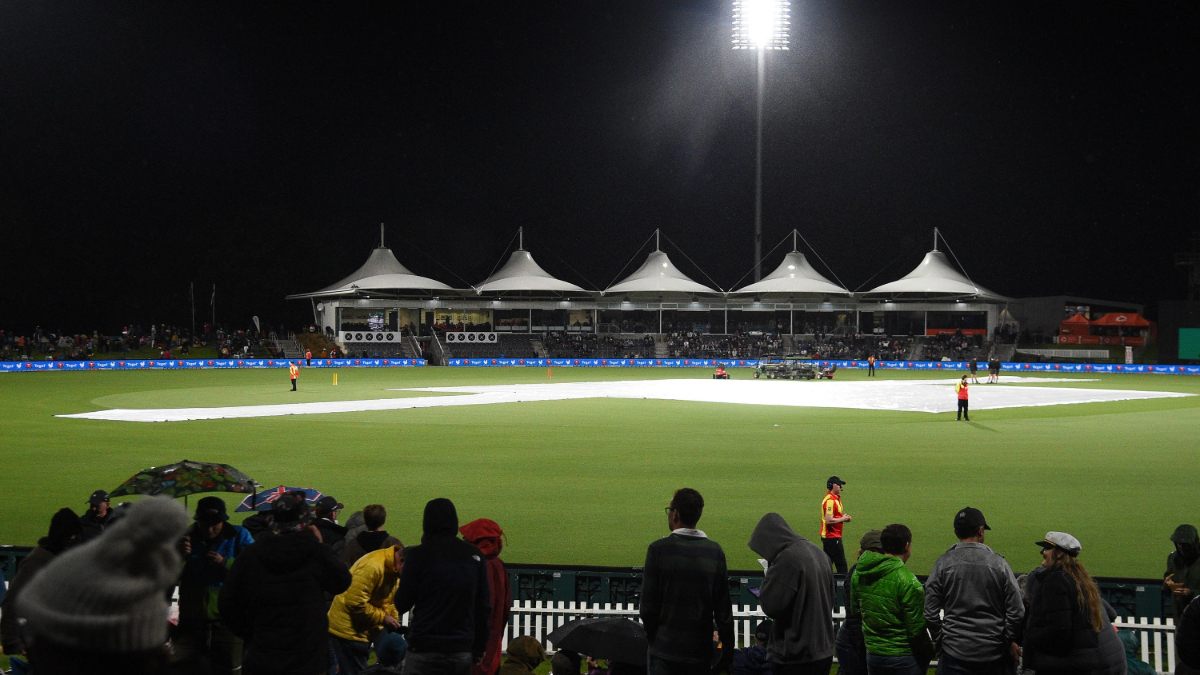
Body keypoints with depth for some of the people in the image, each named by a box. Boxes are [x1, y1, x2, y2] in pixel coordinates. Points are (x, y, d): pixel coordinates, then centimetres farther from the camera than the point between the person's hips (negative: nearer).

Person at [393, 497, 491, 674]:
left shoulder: (418, 555, -7)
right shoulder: (474, 556, 4)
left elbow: (402, 604, -4)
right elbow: (483, 607, 5)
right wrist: (478, 648, 13)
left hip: (424, 650, -3)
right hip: (462, 651, 3)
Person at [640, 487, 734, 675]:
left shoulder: (659, 549, -10)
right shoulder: (715, 552, -1)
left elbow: (648, 605, -8)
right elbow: (724, 609, 1)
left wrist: (652, 638, 8)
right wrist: (728, 651, 10)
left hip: (664, 650, -3)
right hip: (701, 651, 3)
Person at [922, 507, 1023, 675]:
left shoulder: (943, 564, -4)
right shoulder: (998, 563, -4)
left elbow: (930, 612, -4)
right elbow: (1016, 611, -3)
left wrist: (939, 638, 12)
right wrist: (1012, 641, 11)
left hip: (955, 650, -1)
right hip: (994, 652, 1)